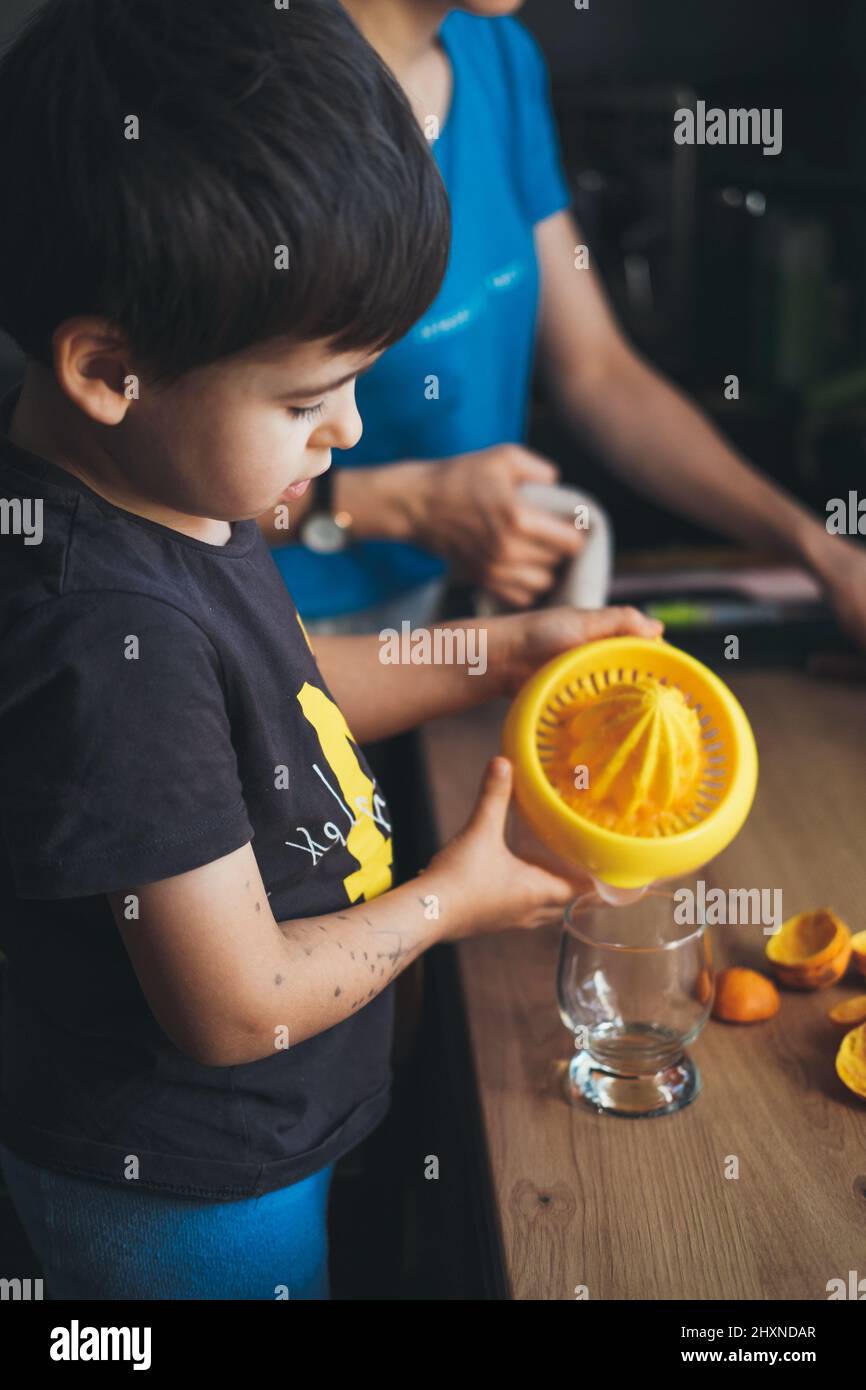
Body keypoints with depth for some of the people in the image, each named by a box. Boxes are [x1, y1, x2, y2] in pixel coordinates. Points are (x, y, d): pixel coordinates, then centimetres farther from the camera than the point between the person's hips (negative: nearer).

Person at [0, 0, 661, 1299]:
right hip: (190, 1202, -8)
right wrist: (450, 898, -13)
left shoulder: (159, 474, -9)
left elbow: (274, 683, 10)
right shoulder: (115, 633, -37)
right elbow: (235, 1006, -28)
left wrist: (505, 653, 2)